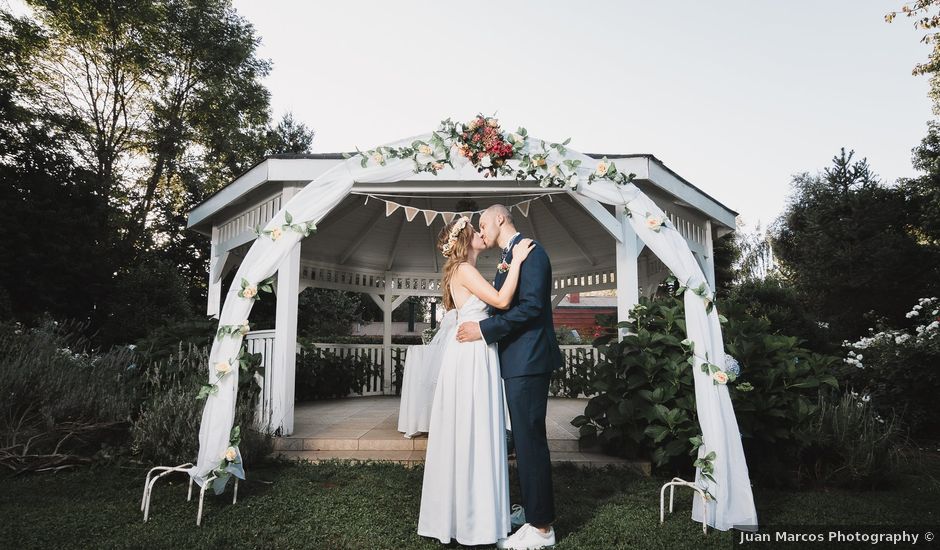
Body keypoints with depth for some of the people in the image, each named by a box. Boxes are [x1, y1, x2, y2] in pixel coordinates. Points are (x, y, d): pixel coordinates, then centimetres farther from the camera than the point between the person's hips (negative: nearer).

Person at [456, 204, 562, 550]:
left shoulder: (530, 251, -11)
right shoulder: (509, 258, 19)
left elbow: (531, 306, -22)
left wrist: (484, 329, -19)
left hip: (528, 361, -10)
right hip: (517, 362, 10)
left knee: (529, 441, -3)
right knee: (526, 440, 16)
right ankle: (533, 511, 29)